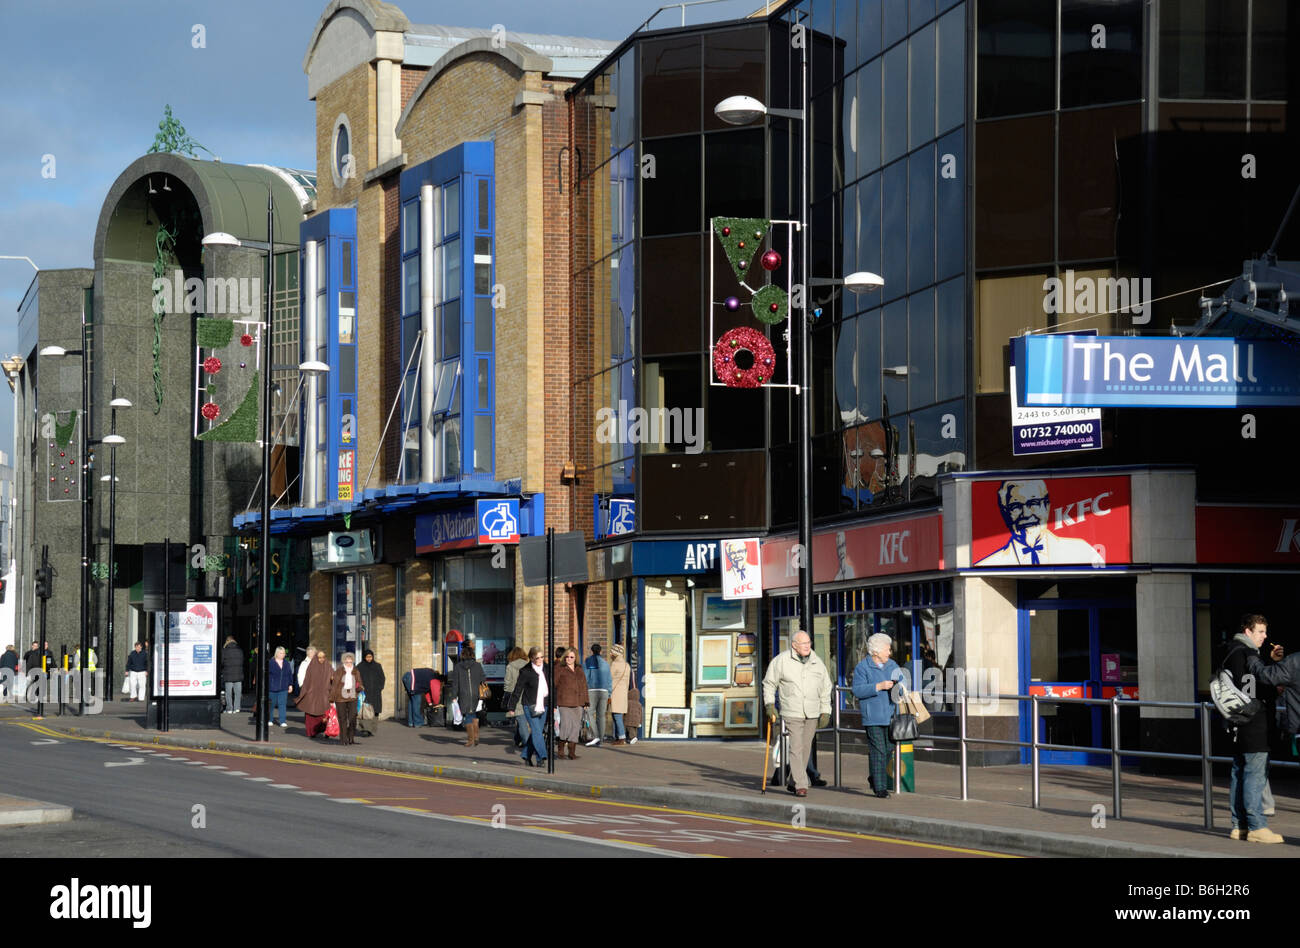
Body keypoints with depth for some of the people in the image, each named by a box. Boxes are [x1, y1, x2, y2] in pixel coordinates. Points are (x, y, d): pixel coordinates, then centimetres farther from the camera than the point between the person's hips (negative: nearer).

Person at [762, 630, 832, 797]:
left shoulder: (817, 662, 7)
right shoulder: (782, 661, -4)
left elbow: (826, 689, 13)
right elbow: (769, 683, 4)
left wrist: (825, 712, 6)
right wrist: (770, 705, -5)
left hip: (812, 714, 4)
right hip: (792, 713, -4)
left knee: (805, 749, 9)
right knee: (796, 748, -11)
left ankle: (794, 781, 23)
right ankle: (801, 785, -13)